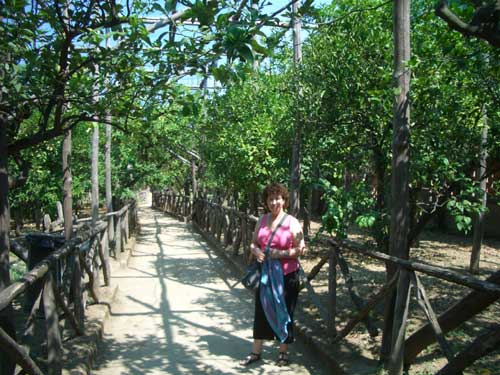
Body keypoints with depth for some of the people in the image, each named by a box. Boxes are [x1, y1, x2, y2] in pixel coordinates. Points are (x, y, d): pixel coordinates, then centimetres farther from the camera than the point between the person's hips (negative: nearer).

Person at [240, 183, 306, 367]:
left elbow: (301, 249, -11)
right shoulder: (262, 220, 4)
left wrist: (280, 253, -21)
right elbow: (254, 242, 11)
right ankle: (256, 351, 28)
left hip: (286, 275, -4)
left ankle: (283, 352, 28)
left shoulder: (292, 222, -11)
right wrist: (256, 251, -10)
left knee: (283, 313, 9)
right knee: (261, 311, 13)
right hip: (265, 273, 5)